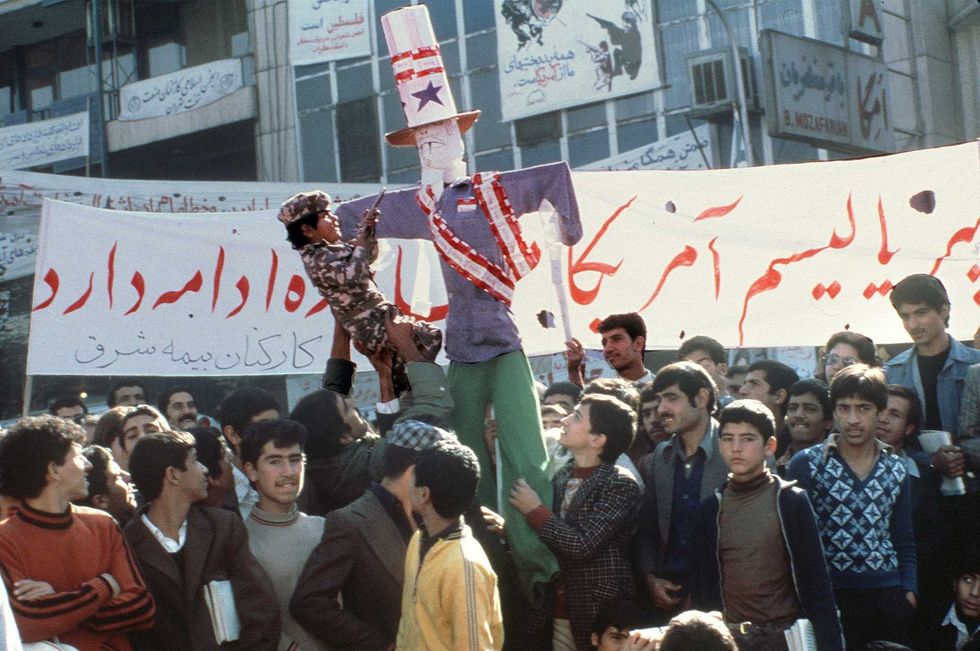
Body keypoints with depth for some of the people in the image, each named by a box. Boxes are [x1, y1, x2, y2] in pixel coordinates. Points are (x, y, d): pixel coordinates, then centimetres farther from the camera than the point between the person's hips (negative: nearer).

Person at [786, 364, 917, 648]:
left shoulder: (896, 469, 12)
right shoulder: (806, 464, 0)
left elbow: (904, 542, 16)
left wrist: (909, 590, 3)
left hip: (888, 599, 4)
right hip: (827, 598, -3)